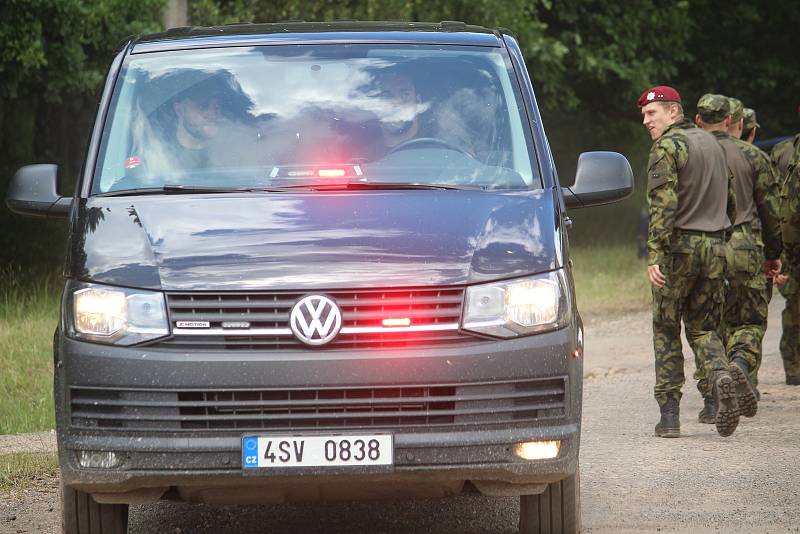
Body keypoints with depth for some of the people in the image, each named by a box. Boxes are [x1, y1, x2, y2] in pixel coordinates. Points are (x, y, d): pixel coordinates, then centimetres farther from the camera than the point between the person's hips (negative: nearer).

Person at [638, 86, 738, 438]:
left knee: (666, 331, 4)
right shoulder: (712, 144, 15)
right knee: (703, 328, 12)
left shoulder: (667, 147, -8)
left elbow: (663, 205, -18)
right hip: (714, 248, 6)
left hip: (679, 248, -6)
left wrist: (654, 256, -21)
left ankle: (669, 413, 2)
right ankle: (719, 377, -18)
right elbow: (730, 202, 19)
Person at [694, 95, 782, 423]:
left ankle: (713, 402, 4)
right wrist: (773, 254, 14)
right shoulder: (751, 156, 4)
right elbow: (770, 210, 5)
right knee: (749, 321, 9)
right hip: (743, 248, -1)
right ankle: (742, 363, -23)